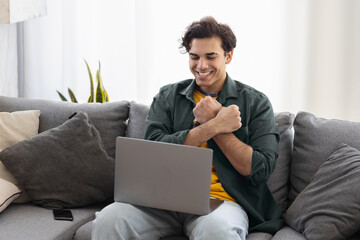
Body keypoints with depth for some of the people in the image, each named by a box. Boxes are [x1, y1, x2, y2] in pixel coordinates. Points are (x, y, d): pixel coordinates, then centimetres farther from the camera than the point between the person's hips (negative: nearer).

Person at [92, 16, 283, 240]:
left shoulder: (255, 102, 7)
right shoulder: (168, 96, 14)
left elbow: (261, 170, -4)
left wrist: (211, 121, -6)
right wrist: (213, 126, -10)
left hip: (222, 201, -2)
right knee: (108, 220, -24)